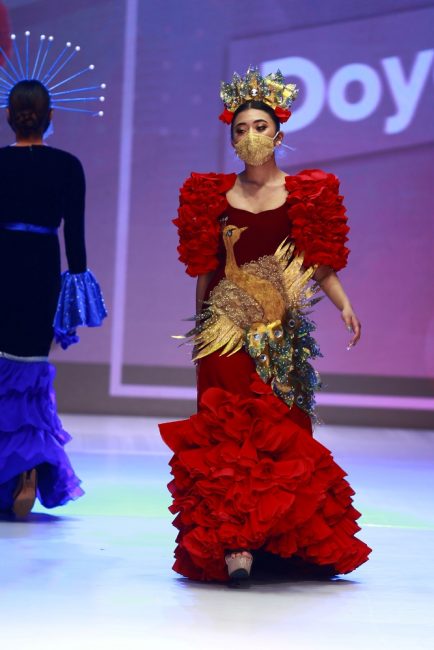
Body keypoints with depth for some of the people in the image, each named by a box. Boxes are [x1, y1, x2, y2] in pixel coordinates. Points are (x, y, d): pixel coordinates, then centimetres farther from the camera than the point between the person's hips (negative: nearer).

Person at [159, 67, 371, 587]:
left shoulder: (305, 194, 6)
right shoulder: (213, 196, 8)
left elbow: (321, 264, 3)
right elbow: (204, 272, 12)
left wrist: (344, 306, -12)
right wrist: (201, 325, 13)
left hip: (281, 335, 0)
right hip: (227, 334, 0)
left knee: (282, 436, 2)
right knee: (229, 434, -10)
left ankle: (280, 540, 15)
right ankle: (234, 544, -15)